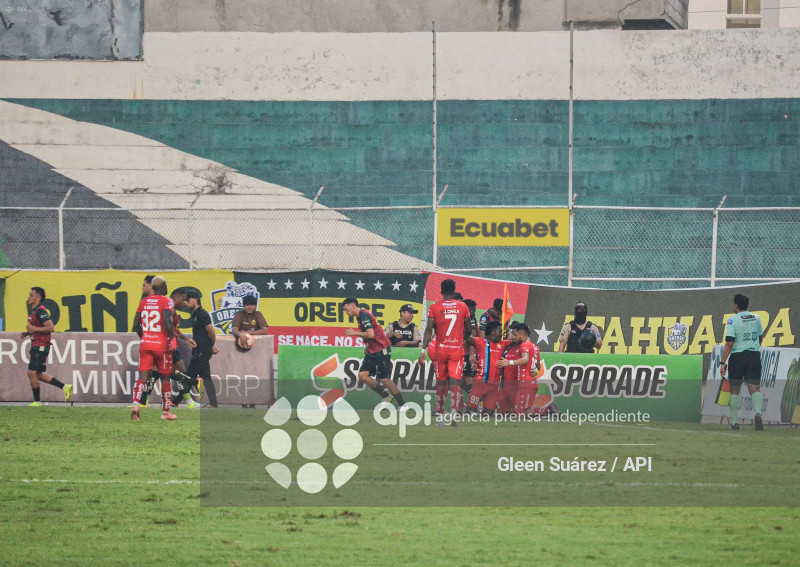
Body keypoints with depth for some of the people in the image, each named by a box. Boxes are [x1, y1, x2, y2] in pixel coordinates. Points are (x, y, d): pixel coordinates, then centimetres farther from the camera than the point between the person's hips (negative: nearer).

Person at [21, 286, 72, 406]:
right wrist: (27, 333, 14)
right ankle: (65, 387, 16)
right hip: (36, 346, 10)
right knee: (38, 375, 12)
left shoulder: (40, 311, -15)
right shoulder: (34, 311, 17)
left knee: (32, 373, -8)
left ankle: (37, 401, 0)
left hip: (40, 346, -10)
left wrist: (34, 329, -21)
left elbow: (51, 328, -23)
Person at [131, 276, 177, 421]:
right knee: (165, 378, 11)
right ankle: (165, 411, 18)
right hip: (162, 344, -4)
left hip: (145, 344, 4)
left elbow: (136, 325, 10)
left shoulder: (144, 302, 10)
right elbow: (167, 321, -21)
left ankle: (135, 404, -26)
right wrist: (173, 337, -9)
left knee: (143, 377, -2)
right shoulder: (167, 302, -6)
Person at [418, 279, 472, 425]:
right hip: (457, 350, 0)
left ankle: (440, 417, 15)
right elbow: (469, 330, 9)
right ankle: (454, 411, -27)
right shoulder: (462, 307, 2)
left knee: (440, 384, 11)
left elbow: (429, 329, -9)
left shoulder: (434, 307, -2)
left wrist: (423, 350, -10)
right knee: (455, 382, -5)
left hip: (440, 350, 0)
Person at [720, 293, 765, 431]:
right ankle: (758, 412, -30)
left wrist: (723, 363, -12)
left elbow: (729, 343, -13)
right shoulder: (756, 318, 9)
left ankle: (734, 421, 10)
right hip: (754, 355, 3)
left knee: (734, 390, 9)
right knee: (754, 387, -3)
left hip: (737, 356, -3)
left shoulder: (733, 320, -7)